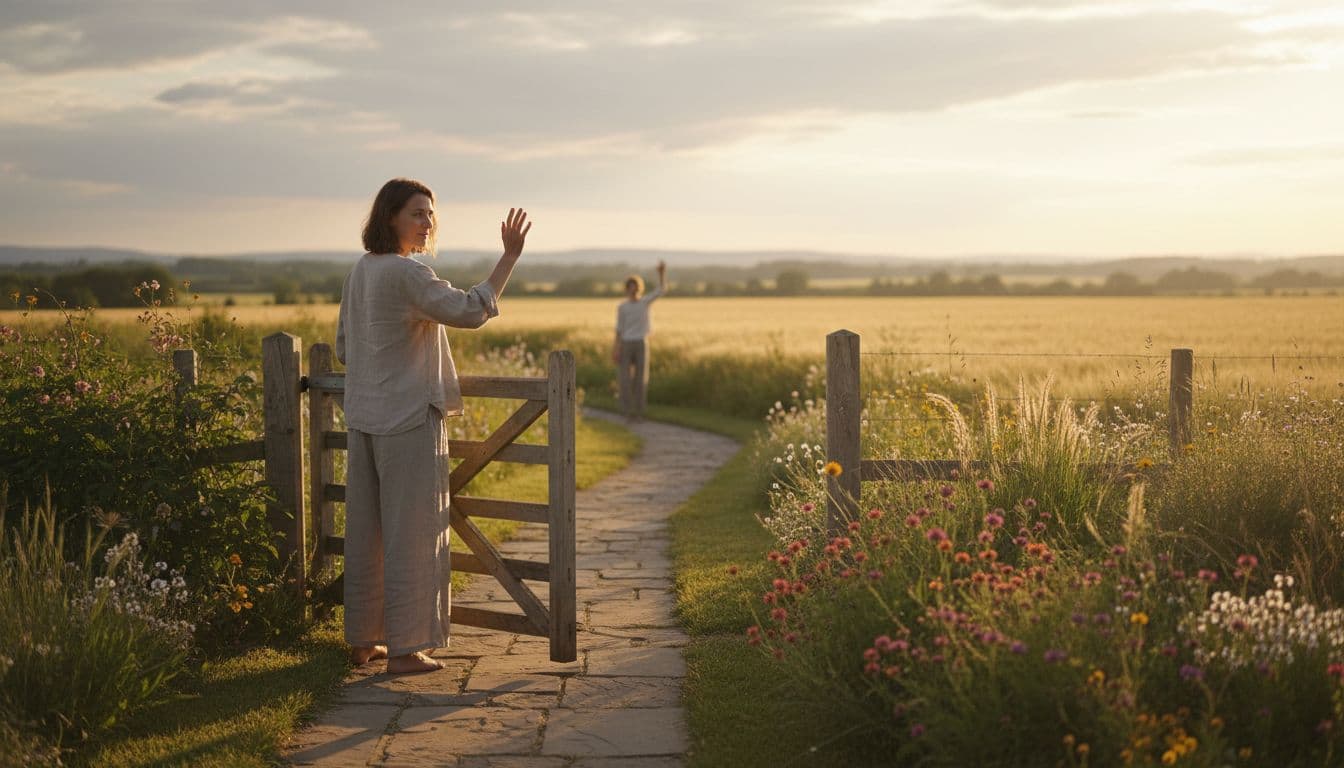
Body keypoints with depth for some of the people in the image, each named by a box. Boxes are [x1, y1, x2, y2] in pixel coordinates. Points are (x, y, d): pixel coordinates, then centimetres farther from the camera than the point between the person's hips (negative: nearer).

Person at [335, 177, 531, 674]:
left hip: (364, 419, 9)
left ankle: (362, 641, 22)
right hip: (408, 421, -9)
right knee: (411, 534, -1)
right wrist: (510, 256, -16)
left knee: (366, 532, 13)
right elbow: (471, 311, -20)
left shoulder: (360, 271, 10)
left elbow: (344, 349, 16)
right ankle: (404, 648, 4)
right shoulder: (407, 274, -16)